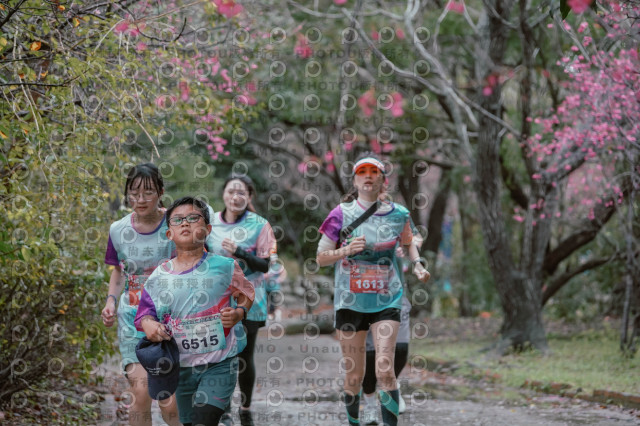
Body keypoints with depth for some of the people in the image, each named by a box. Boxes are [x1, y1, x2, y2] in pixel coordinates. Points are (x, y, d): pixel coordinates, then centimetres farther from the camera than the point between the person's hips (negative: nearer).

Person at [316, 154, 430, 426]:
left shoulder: (398, 214, 4)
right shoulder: (342, 214, -1)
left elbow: (408, 243, 25)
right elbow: (321, 258, 3)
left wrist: (417, 264, 6)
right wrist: (346, 251, -15)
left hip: (386, 301, 0)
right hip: (349, 300, 0)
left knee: (385, 371, -14)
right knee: (354, 376, 4)